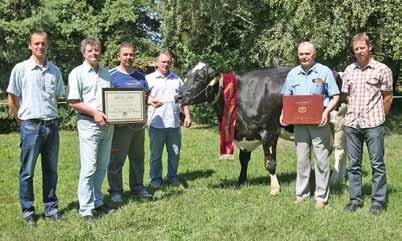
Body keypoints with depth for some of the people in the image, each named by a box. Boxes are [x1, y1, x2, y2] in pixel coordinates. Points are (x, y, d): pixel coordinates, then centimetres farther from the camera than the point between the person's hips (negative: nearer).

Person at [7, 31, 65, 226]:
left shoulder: (54, 70, 8)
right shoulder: (20, 69, -3)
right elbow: (12, 100, 0)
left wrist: (50, 116, 13)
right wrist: (22, 122, 3)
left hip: (52, 125, 4)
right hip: (31, 126, -4)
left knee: (51, 170, 11)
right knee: (27, 171, 3)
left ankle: (51, 208, 21)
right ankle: (28, 212, 14)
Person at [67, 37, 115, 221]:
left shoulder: (106, 73, 16)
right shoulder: (77, 73, -3)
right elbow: (73, 102, -10)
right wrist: (95, 113, -16)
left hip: (107, 124, 6)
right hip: (89, 123, -6)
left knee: (102, 167, 11)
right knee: (89, 168, -8)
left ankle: (97, 202, 22)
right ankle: (86, 209, -3)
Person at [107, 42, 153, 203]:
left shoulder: (140, 76, 14)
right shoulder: (111, 75, -5)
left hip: (139, 124, 6)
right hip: (120, 125, -6)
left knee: (138, 158, 14)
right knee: (116, 159, -1)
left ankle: (137, 187, 26)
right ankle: (115, 191, 9)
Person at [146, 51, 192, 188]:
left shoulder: (177, 79, 16)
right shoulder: (149, 78, 4)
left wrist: (187, 115, 7)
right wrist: (150, 100, -25)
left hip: (174, 124, 3)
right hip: (156, 124, -3)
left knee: (175, 153, 9)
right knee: (156, 154, 5)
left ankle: (172, 176, 23)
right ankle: (155, 178, 17)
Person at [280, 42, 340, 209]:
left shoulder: (324, 72, 0)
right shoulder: (293, 73, 11)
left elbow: (335, 96, 0)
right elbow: (286, 98, 15)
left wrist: (326, 111, -17)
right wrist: (283, 113, -2)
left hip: (319, 121, -3)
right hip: (299, 122, 4)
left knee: (321, 159, 0)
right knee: (301, 159, 9)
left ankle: (321, 196, 9)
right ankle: (301, 194, 19)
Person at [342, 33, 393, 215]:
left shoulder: (382, 69, -2)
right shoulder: (349, 70, 10)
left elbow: (387, 97, 1)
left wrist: (378, 117, 5)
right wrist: (356, 110, 12)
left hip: (373, 124, -4)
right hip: (351, 123, 4)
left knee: (377, 164, 3)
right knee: (353, 164, 10)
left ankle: (378, 202, 13)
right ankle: (355, 200, 20)